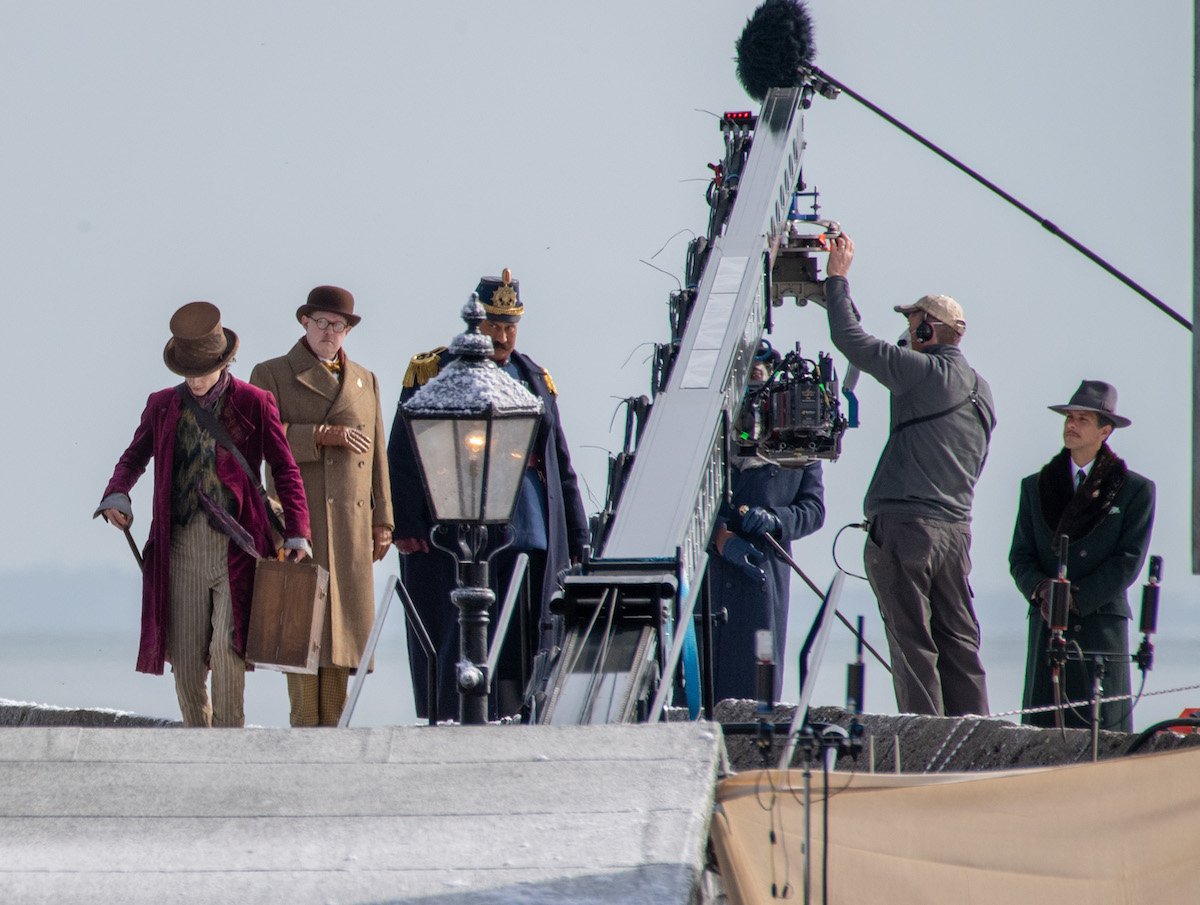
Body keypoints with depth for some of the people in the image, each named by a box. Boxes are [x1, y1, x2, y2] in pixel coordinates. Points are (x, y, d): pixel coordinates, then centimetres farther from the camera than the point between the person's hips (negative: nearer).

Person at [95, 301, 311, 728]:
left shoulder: (254, 404, 3)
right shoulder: (163, 405, 12)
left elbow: (285, 470, 5)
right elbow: (134, 457, 19)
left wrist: (297, 534, -4)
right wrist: (117, 494, -4)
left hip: (236, 545, -3)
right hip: (182, 545, 3)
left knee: (227, 646, -15)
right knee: (185, 656, 2)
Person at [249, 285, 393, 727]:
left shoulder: (365, 380, 19)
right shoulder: (271, 375, 6)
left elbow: (377, 455, 17)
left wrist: (382, 521, 11)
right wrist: (323, 436, -13)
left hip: (351, 526, 4)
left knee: (342, 623, 2)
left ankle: (333, 726, 4)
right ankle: (306, 727, -9)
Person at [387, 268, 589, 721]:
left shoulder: (536, 379, 18)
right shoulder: (432, 373, 4)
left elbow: (560, 466, 21)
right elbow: (401, 457, 0)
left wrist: (575, 538, 16)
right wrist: (408, 526, -11)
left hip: (531, 544, 4)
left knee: (528, 646, 1)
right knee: (461, 644, -7)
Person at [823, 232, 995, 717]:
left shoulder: (925, 372, -10)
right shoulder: (981, 391, 15)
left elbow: (852, 340, -9)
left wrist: (837, 278, 2)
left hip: (905, 524, -8)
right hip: (956, 527, 8)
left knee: (912, 641, -5)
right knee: (958, 640, 8)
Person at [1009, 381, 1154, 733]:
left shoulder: (1135, 490, 5)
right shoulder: (1035, 487, 16)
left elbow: (1129, 560, -3)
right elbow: (1020, 556, 12)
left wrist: (1076, 597, -11)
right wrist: (1041, 589, -10)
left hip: (1101, 621, -3)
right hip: (1047, 624, 3)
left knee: (1103, 724, -9)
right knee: (1042, 724, -6)